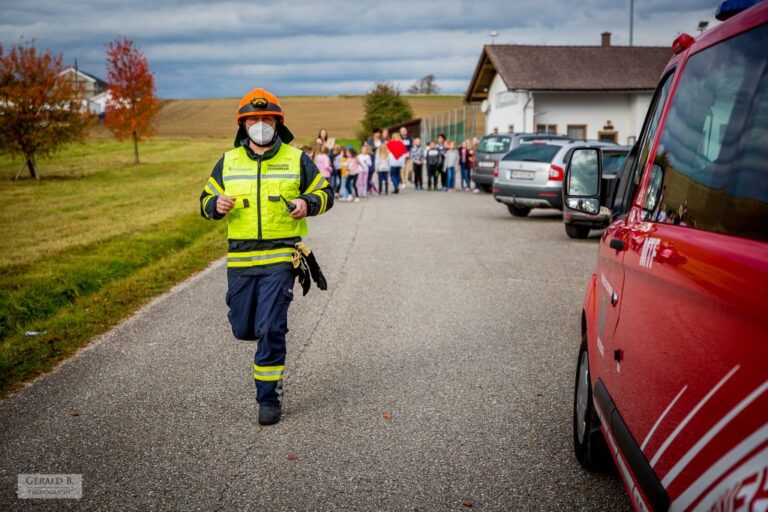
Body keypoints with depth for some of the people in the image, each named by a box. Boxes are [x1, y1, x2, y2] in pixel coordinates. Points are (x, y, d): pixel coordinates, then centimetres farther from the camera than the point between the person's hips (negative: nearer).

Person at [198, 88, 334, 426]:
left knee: (270, 329, -8)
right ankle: (270, 336, 45)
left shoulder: (296, 159, 3)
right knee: (243, 328, 9)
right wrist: (217, 205, -11)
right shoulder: (228, 162, 9)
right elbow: (206, 201, 14)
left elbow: (325, 193, 9)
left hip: (280, 258, -3)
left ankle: (269, 398, 6)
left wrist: (307, 203, -13)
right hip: (239, 258, 3)